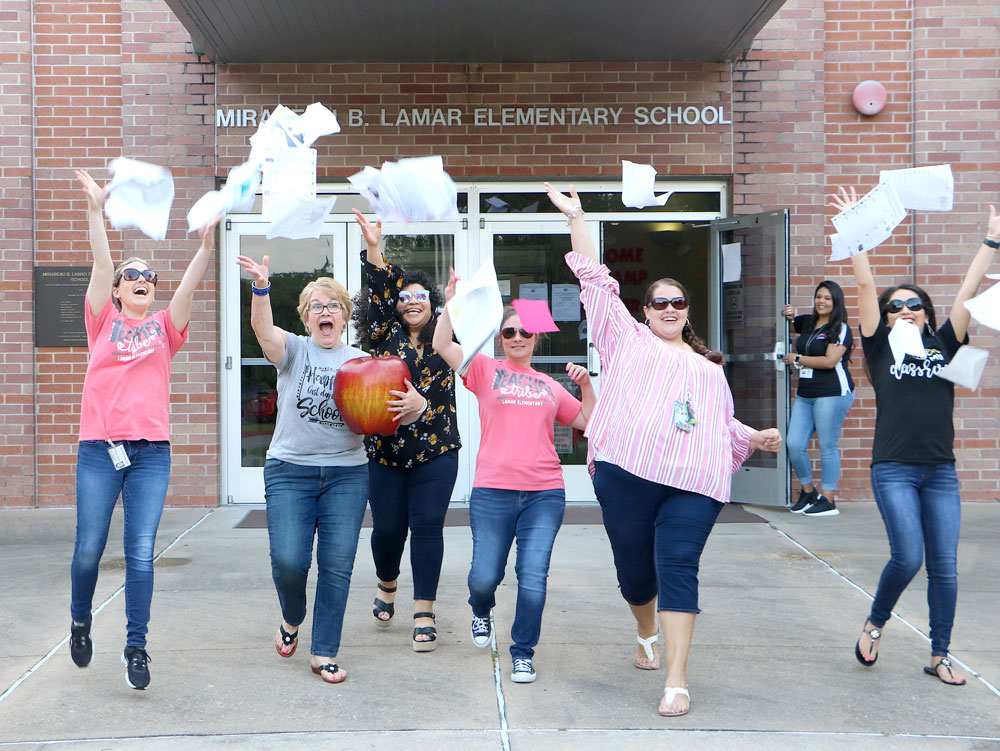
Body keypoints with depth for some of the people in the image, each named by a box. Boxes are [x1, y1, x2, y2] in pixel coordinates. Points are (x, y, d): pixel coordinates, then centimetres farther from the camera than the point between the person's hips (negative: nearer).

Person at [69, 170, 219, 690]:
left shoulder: (164, 328, 11)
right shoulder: (102, 322, 8)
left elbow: (189, 286, -4)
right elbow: (102, 267, -5)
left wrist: (207, 245, -20)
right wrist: (96, 212, -17)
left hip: (151, 451, 1)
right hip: (99, 447, -1)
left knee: (141, 552, -3)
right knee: (89, 547, 4)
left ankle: (136, 646, 5)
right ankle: (80, 619, 31)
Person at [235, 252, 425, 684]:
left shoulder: (362, 362, 11)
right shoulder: (294, 350, 3)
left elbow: (392, 411, 8)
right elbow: (263, 328, -18)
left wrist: (414, 405, -16)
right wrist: (260, 288, -39)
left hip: (347, 474, 2)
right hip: (290, 470, -2)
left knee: (337, 565, -1)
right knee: (288, 561, -11)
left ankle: (324, 654, 12)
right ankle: (292, 618, 22)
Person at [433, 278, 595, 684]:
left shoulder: (550, 385, 20)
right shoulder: (486, 370, 9)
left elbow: (589, 422, 23)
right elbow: (442, 344, -4)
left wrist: (586, 385, 9)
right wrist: (452, 301, -13)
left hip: (544, 493, 2)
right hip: (493, 491, -2)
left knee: (533, 578, -7)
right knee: (485, 577, -1)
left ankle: (523, 654, 11)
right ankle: (481, 612, 35)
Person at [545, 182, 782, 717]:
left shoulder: (708, 368, 31)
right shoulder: (627, 340, 19)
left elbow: (725, 423, 33)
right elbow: (595, 281, 16)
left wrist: (755, 438, 13)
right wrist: (576, 218, 14)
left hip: (695, 482, 1)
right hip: (626, 473, -1)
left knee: (677, 567, -12)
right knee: (634, 568, 7)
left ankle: (677, 681, -12)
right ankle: (646, 635, 39)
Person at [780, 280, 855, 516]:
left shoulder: (841, 329, -5)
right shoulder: (808, 322, 15)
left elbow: (829, 361, -16)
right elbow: (790, 324, 37)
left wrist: (797, 359, -7)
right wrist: (789, 316, 12)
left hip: (832, 393, -7)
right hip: (805, 395, 7)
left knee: (828, 448, -5)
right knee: (793, 444, 1)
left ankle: (829, 501, 2)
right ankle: (808, 491, 19)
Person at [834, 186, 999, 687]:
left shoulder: (943, 346, 10)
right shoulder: (880, 347, 4)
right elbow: (865, 285, -2)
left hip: (941, 472, 3)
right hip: (894, 470, -3)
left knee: (944, 567, 3)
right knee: (907, 557, -14)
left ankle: (939, 657, 16)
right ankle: (875, 623, 14)